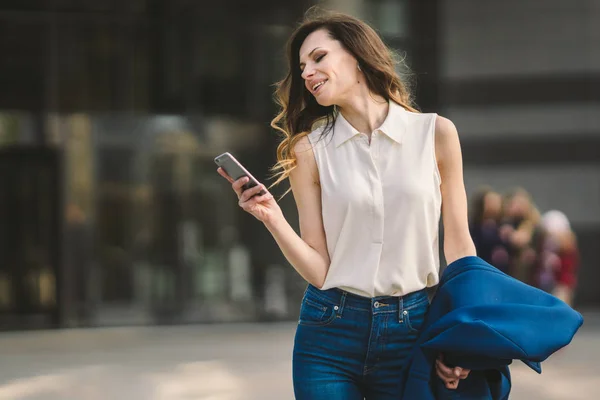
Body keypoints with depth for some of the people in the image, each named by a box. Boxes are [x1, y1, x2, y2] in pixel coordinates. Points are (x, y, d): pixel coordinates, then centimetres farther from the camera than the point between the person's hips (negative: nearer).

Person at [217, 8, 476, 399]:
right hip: (331, 334, 0)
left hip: (412, 330, 0)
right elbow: (319, 271, -3)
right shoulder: (309, 149, -1)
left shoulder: (436, 133, -1)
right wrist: (272, 218, -17)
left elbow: (459, 246, 4)